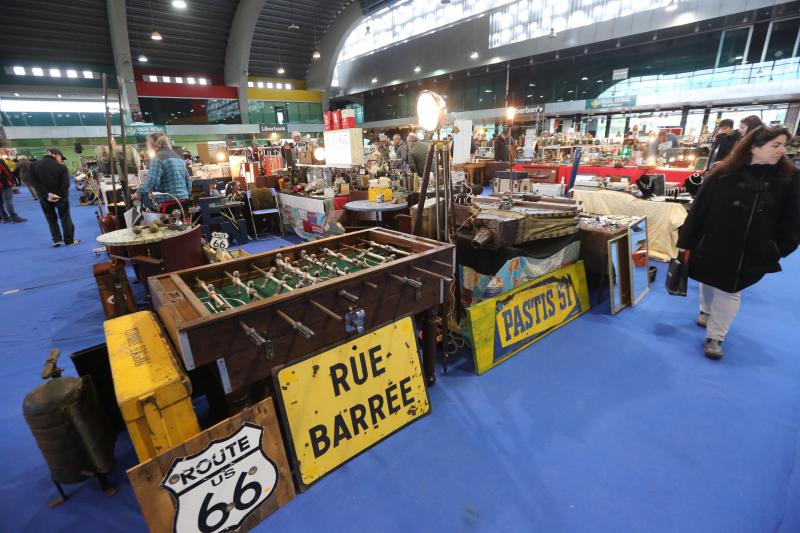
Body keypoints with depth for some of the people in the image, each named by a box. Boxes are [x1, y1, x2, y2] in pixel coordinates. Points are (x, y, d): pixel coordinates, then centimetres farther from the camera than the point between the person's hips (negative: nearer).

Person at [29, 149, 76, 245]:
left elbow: (34, 182, -9)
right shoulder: (61, 166, -12)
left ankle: (56, 239, 12)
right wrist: (59, 195, -14)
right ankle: (69, 240, 6)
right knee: (65, 218, 6)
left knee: (51, 218, 15)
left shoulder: (34, 165, 0)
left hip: (45, 197, 3)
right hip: (60, 196, -3)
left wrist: (46, 194, -13)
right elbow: (65, 184, -19)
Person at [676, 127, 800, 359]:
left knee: (730, 293, 8)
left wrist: (779, 250, -4)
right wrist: (685, 241, -10)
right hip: (712, 245, -1)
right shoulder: (723, 175, -11)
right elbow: (698, 209, -9)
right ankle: (706, 312, 46)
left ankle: (715, 337, 19)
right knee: (708, 283, 18)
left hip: (751, 252, 1)